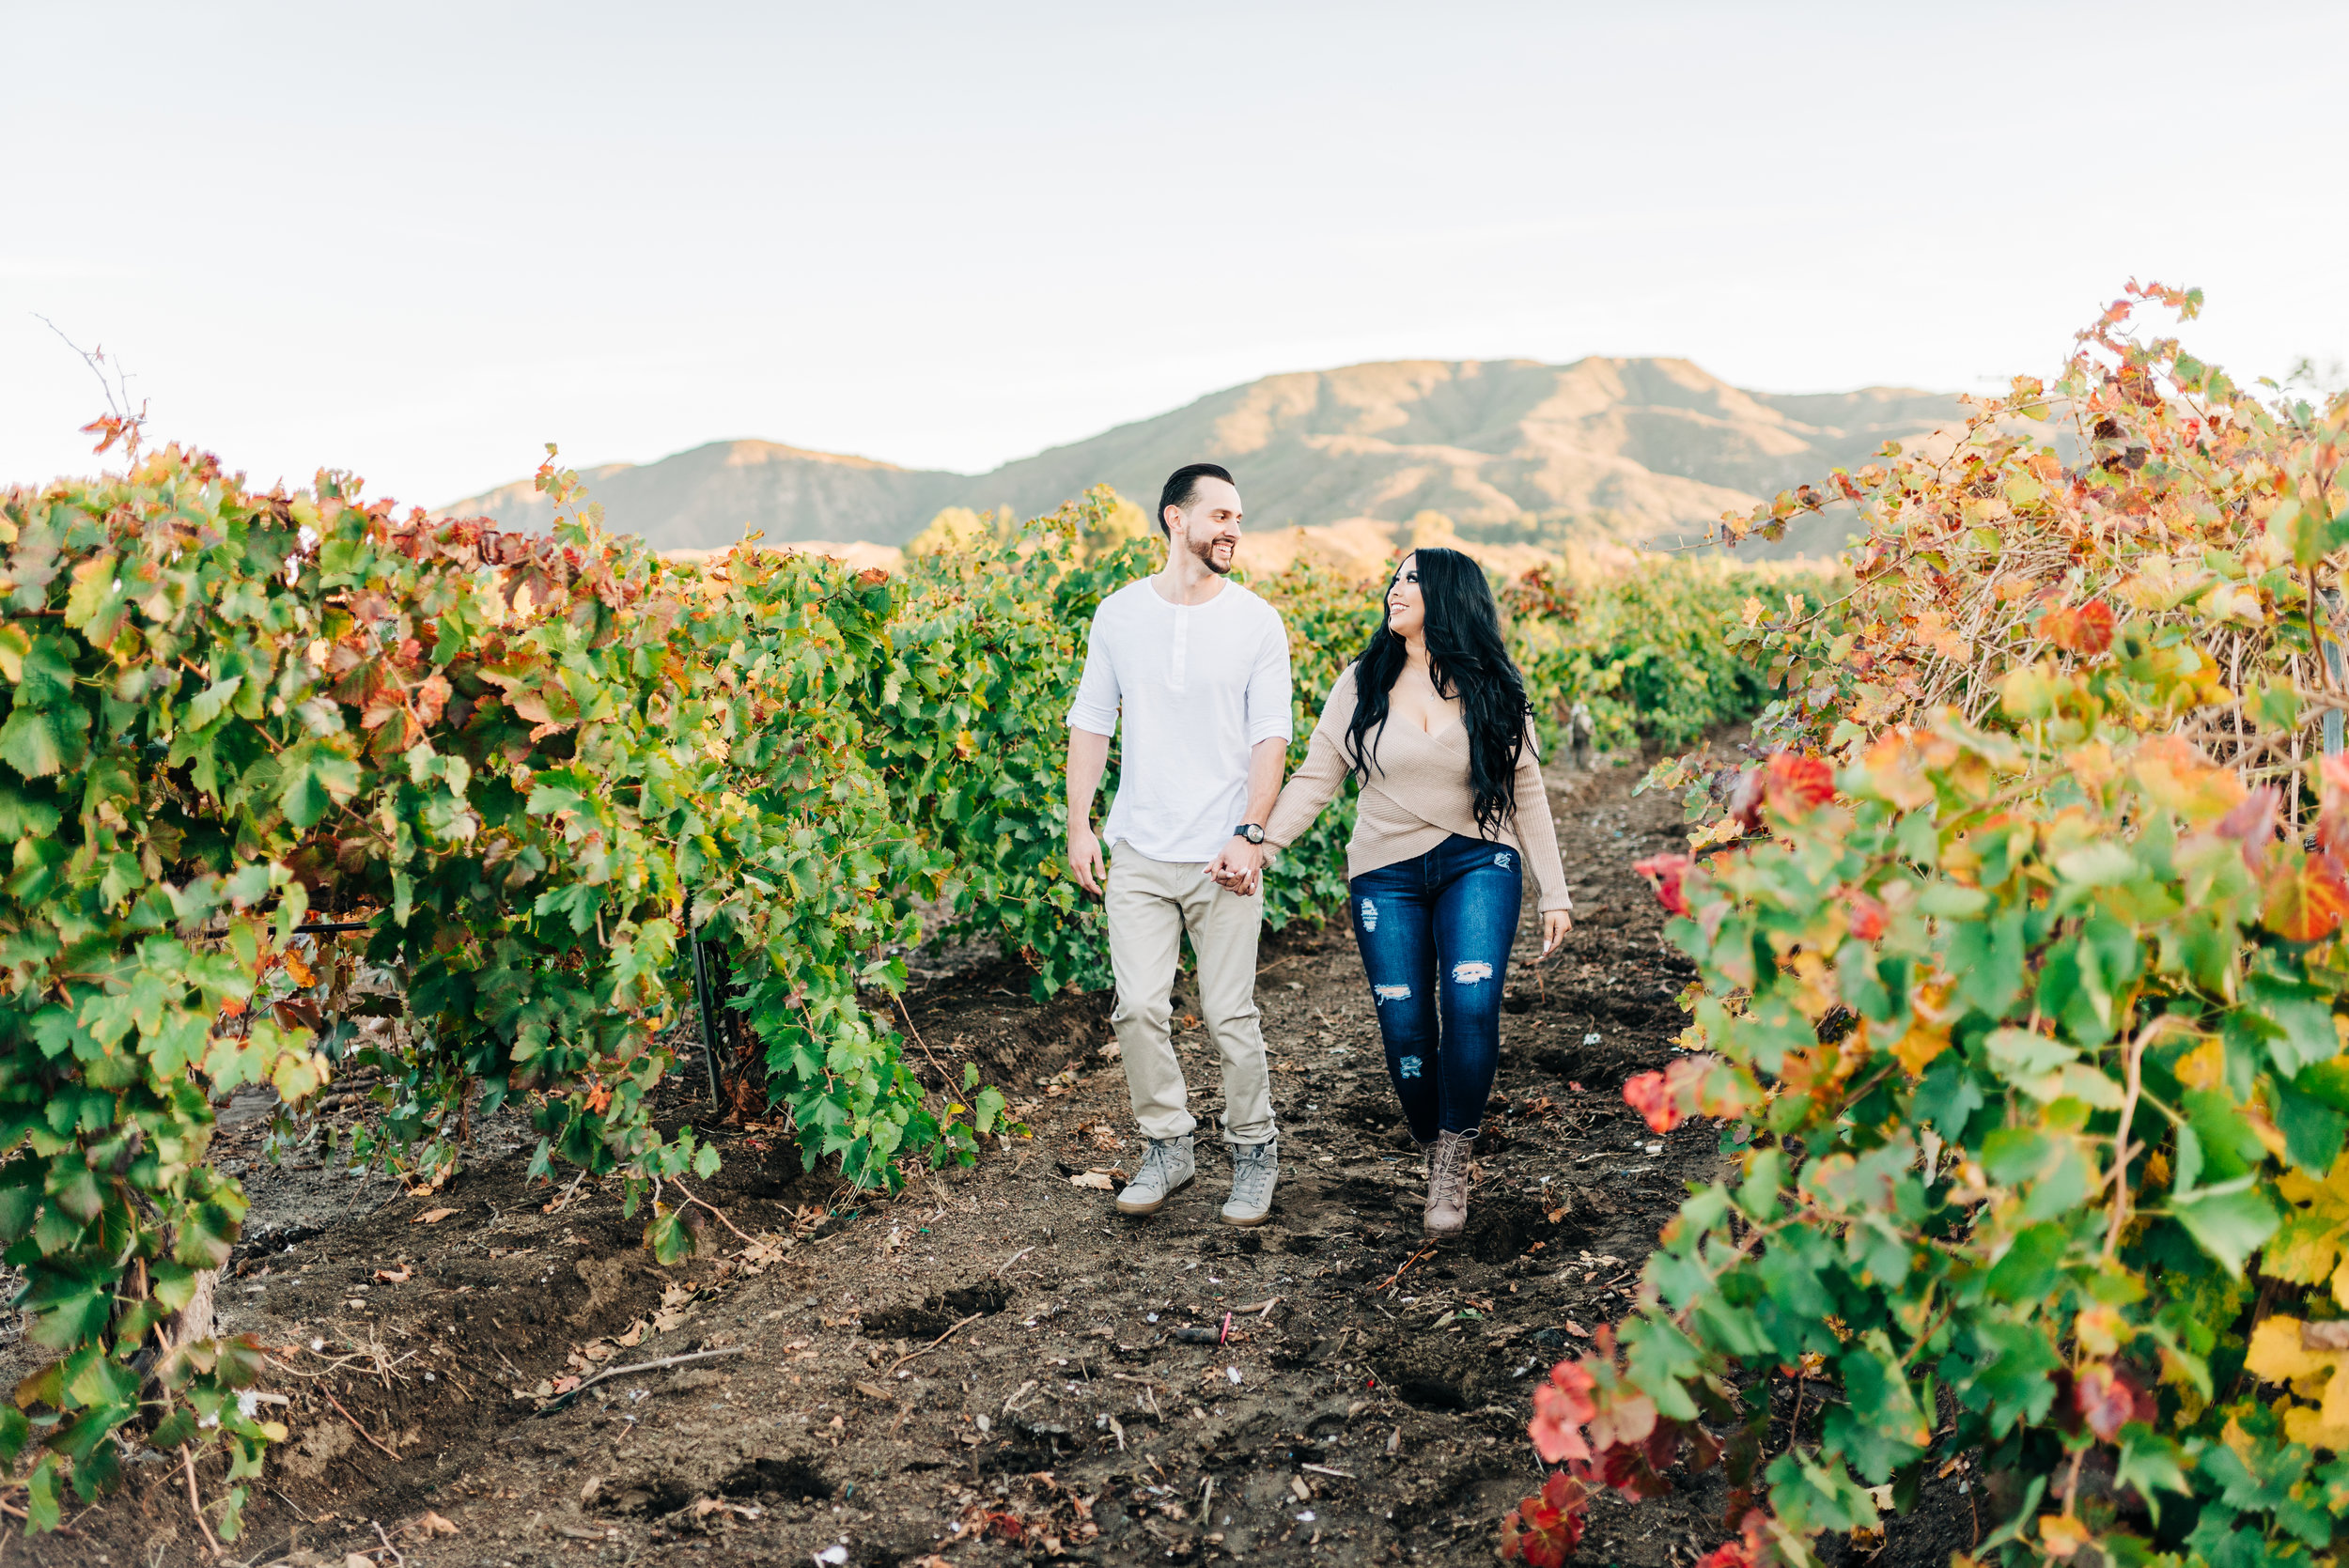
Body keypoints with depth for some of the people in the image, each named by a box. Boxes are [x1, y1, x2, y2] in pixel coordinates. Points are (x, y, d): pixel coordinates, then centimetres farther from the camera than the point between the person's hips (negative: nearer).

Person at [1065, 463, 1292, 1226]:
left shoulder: (1258, 622, 0)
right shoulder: (1118, 615, 5)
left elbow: (1270, 738, -3)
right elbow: (1090, 723, 9)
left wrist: (1249, 835, -13)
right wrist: (1079, 825, 2)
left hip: (1221, 854, -1)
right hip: (1138, 850, 2)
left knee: (1229, 1015, 1)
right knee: (1139, 1007, -2)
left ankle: (1255, 1153, 21)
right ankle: (1167, 1148, 18)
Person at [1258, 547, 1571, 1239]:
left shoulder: (1494, 690, 2)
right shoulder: (1363, 684, 2)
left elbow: (1527, 796, 7)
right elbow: (1315, 779, 2)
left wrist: (1555, 894, 4)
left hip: (1478, 866, -1)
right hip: (1386, 873, 1)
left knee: (1471, 1003, -21)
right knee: (1406, 1030, -2)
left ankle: (1455, 1162, -3)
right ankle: (1433, 1155, 24)